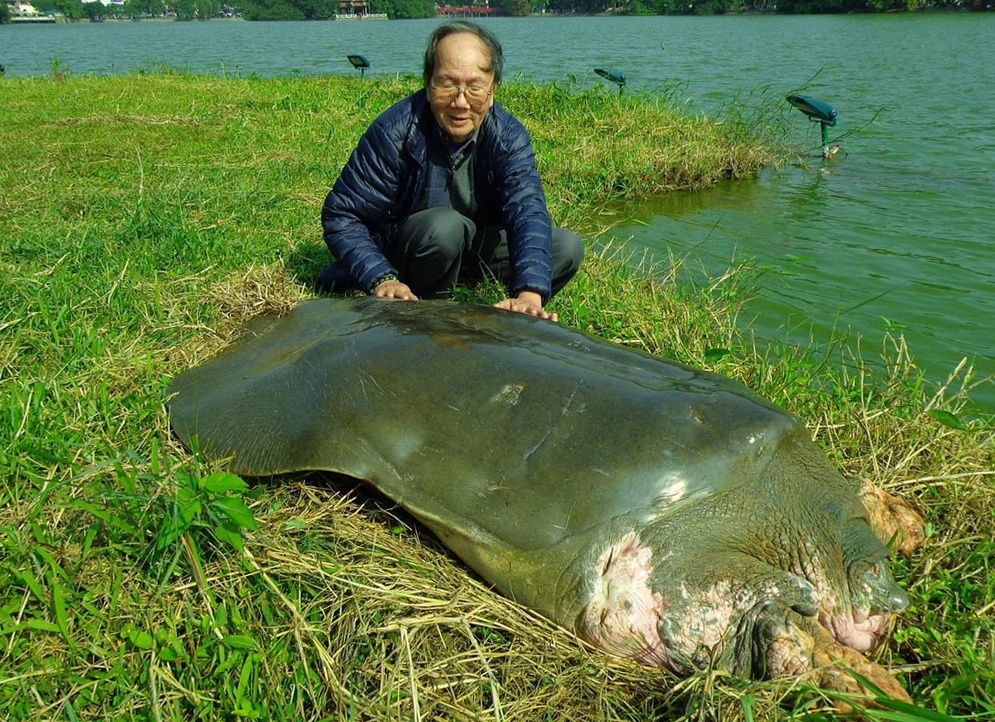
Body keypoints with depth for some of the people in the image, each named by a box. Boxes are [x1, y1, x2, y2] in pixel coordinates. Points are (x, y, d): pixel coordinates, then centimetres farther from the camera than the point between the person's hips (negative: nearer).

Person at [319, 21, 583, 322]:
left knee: (568, 247, -10)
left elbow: (528, 209, -31)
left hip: (479, 246, 4)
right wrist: (382, 280, -39)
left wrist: (529, 294, -49)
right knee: (445, 226, -36)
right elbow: (341, 215, -23)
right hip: (398, 254, -4)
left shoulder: (509, 136, -16)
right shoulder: (394, 132, -24)